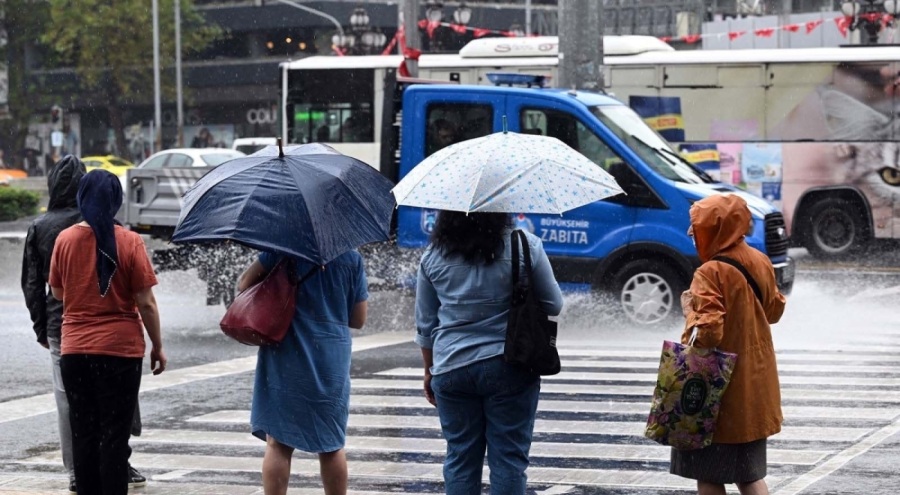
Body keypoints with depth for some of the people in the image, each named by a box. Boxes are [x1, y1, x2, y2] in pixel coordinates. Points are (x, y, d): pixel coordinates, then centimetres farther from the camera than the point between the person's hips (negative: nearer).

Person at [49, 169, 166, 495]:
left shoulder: (65, 240, -2)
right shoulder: (129, 242, -9)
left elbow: (57, 293, 10)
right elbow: (146, 302, -8)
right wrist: (157, 346, 3)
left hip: (75, 349, 2)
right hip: (120, 348, -2)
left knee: (83, 434, 10)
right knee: (114, 435, 3)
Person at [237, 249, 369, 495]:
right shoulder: (352, 258, 2)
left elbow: (244, 283, -6)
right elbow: (358, 319, 5)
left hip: (286, 358, -2)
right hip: (332, 361, 2)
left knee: (278, 442, 2)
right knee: (332, 444, 12)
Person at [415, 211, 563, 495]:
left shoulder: (433, 257, 2)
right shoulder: (525, 246, -6)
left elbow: (425, 325, 8)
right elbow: (553, 306, 4)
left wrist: (429, 370, 20)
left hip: (452, 368, 2)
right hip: (509, 366, -2)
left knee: (460, 457, 9)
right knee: (509, 458, 2)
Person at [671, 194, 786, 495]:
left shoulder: (711, 273, -20)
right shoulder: (761, 262, 3)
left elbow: (706, 334, -25)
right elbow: (774, 310, 16)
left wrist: (690, 310, -8)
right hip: (755, 383, 7)